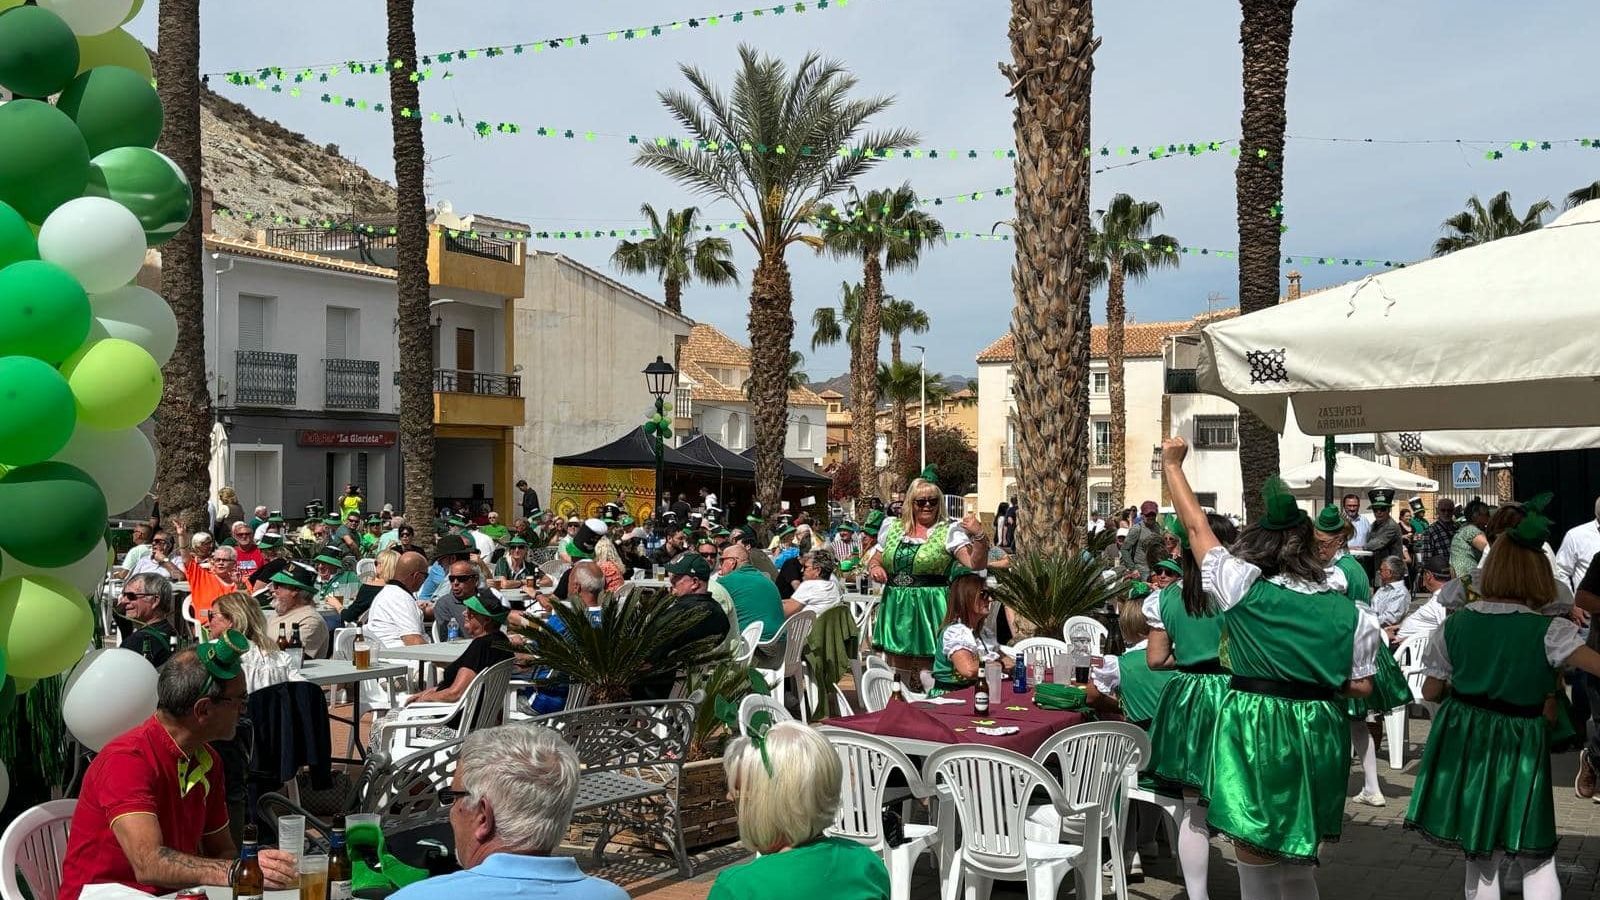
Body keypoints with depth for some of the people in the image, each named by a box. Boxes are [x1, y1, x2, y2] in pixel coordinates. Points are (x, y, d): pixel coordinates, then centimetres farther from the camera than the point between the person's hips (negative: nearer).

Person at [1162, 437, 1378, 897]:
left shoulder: (1243, 588, -7)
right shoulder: (1346, 611, 0)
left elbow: (1197, 527, 3)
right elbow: (1361, 686, 4)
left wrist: (1172, 464, 14)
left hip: (1255, 733, -4)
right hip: (1317, 736, 4)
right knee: (1297, 862, 21)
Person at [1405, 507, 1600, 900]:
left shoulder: (1456, 623, -3)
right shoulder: (1549, 630, -14)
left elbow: (1430, 691, 4)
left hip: (1462, 740, 3)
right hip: (1519, 747, -3)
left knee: (1480, 854, 16)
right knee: (1538, 857, 13)